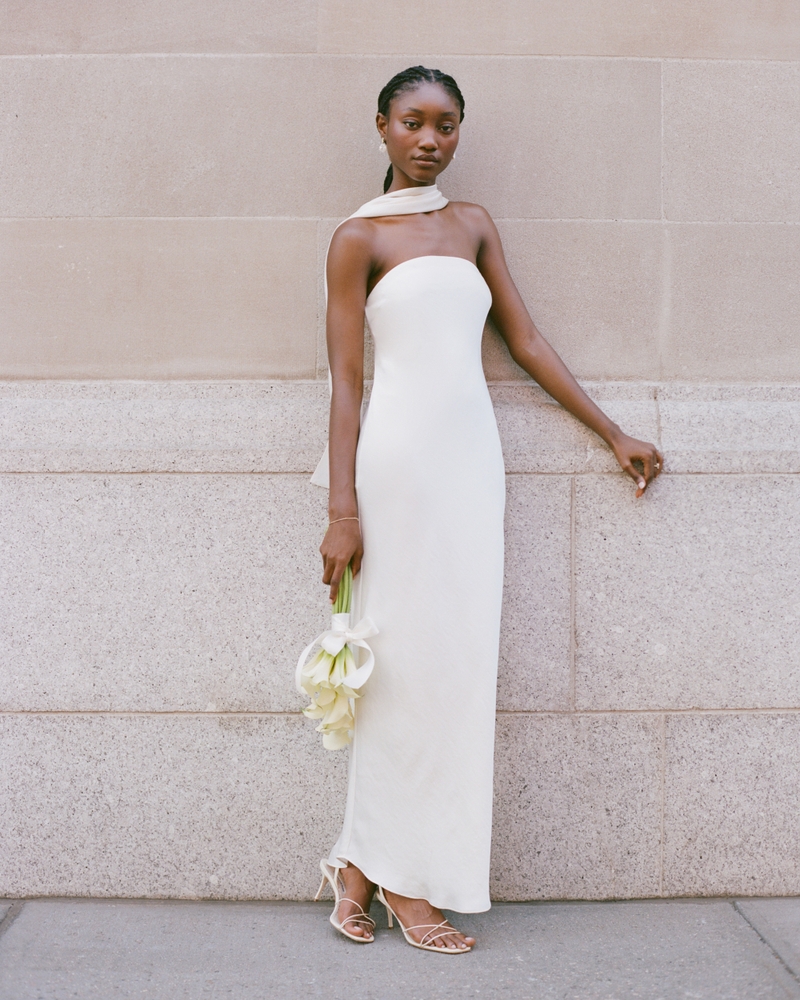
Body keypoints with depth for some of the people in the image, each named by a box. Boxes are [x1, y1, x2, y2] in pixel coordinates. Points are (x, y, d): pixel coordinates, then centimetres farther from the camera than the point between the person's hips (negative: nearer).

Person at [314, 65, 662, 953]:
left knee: (458, 659, 3)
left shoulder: (473, 224, 17)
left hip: (473, 451, 5)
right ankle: (400, 878, 9)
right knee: (406, 657, -3)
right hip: (401, 453, -5)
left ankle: (366, 865, 13)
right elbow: (345, 380, -2)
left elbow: (525, 341, 18)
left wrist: (613, 434, 17)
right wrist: (342, 507, -9)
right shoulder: (359, 237, 3)